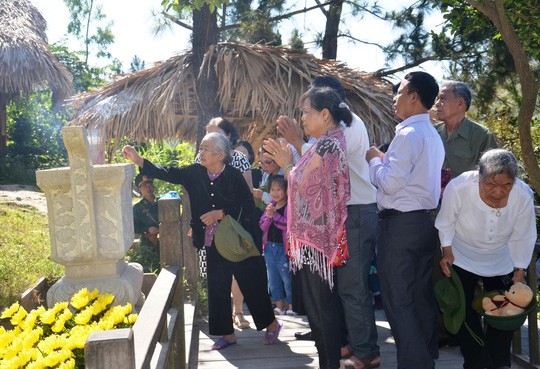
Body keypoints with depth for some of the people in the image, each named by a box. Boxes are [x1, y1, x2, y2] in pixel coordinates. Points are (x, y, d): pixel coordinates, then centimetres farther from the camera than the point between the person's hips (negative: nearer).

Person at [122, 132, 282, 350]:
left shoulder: (234, 176, -12)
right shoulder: (195, 173, 0)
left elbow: (248, 207, -13)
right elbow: (168, 174, -6)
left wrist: (220, 214, -20)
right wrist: (138, 160, -16)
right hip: (213, 243, 5)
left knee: (251, 284, 3)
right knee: (217, 288, 9)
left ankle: (271, 324, 23)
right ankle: (227, 334, 22)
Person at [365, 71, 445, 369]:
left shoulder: (408, 135, -16)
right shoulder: (433, 135, 14)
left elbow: (390, 184, -19)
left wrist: (374, 160, -3)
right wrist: (386, 160, 16)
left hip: (399, 223, -10)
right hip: (424, 220, 10)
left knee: (397, 300, -4)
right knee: (422, 296, 17)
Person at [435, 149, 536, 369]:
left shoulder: (524, 196, -24)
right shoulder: (458, 187, -32)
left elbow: (522, 238, -8)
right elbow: (446, 223, -13)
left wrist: (519, 271, -6)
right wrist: (447, 251, -18)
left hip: (501, 262, 2)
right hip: (461, 259, -2)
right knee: (465, 315, -1)